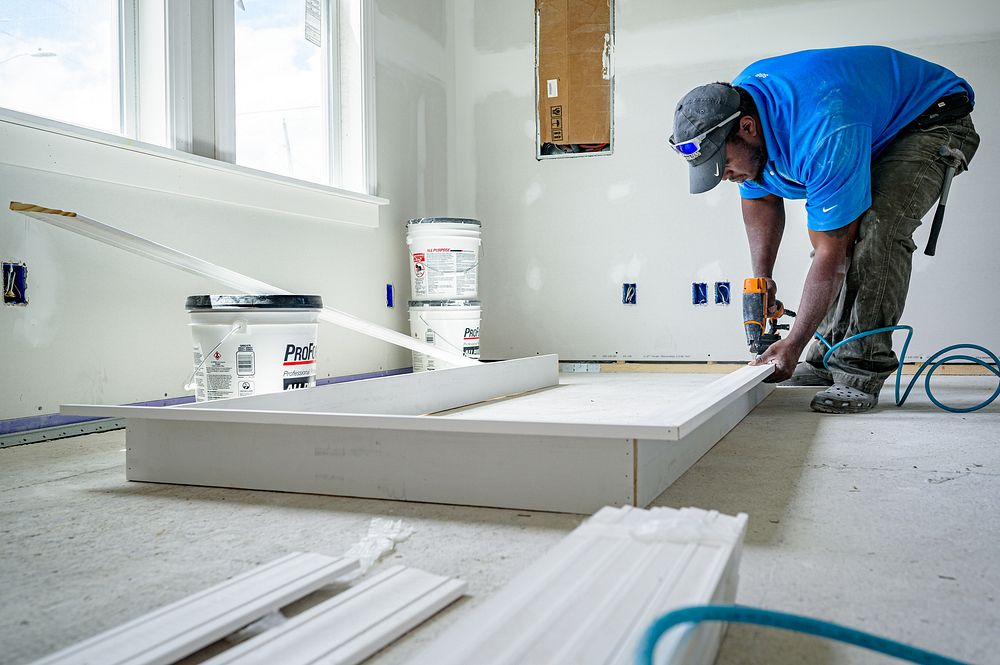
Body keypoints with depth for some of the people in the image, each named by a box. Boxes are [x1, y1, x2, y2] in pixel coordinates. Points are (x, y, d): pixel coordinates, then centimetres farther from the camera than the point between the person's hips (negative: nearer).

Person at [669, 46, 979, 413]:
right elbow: (760, 199, 0)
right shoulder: (732, 108, -16)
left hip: (933, 119, -9)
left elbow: (830, 255, -35)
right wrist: (761, 278, -7)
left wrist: (792, 345, -31)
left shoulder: (824, 134, -42)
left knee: (877, 232, -28)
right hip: (877, 131, 9)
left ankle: (861, 371, -22)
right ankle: (828, 358, 8)